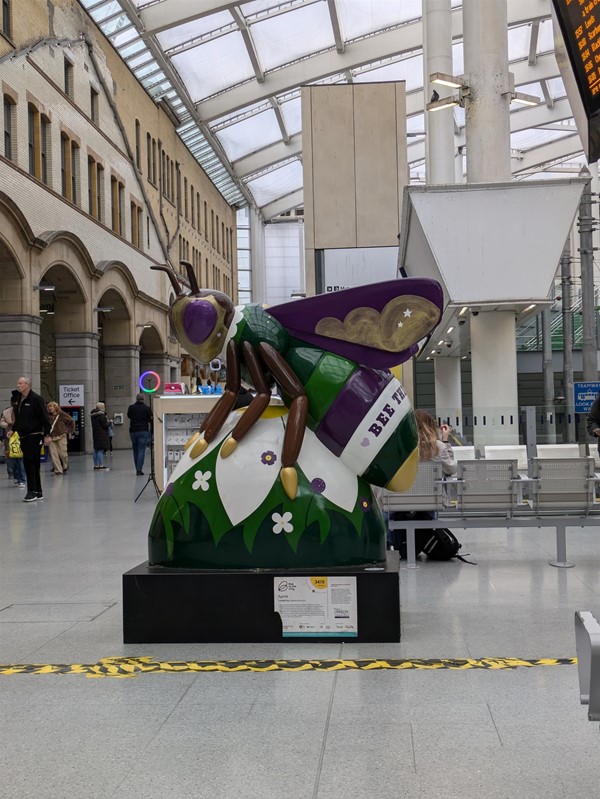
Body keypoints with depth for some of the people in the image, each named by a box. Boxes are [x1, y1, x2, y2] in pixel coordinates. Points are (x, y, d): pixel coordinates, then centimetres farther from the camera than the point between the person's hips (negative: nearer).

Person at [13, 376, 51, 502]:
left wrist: (47, 435, -16)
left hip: (34, 436, -8)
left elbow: (44, 418, -13)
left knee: (29, 462, -12)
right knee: (33, 464, 10)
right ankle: (38, 492, 15)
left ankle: (32, 491, -7)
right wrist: (13, 430, 13)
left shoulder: (36, 399, -10)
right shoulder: (19, 401, 14)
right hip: (24, 437, 8)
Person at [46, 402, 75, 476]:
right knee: (53, 455, -5)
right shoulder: (48, 416, 5)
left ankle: (65, 467, 24)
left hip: (61, 437, -2)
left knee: (62, 453, -3)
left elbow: (71, 421, 8)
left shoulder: (61, 414, 0)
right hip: (51, 438, 2)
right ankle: (58, 470, 0)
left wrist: (70, 431, 7)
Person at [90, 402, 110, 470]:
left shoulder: (93, 415, 10)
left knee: (96, 450, 13)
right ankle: (101, 465, -12)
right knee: (101, 449, -9)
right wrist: (107, 421, 4)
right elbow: (105, 425, -16)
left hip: (95, 434, 9)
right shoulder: (101, 415, -16)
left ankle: (96, 465, 18)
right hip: (101, 435, -9)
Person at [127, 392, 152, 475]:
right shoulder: (146, 408, -4)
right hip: (143, 431, -3)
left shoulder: (131, 407, 3)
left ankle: (138, 469, 15)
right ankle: (139, 469, -14)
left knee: (135, 451, 12)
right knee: (141, 450, -5)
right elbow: (151, 420, -3)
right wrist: (151, 430, 8)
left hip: (133, 431, 3)